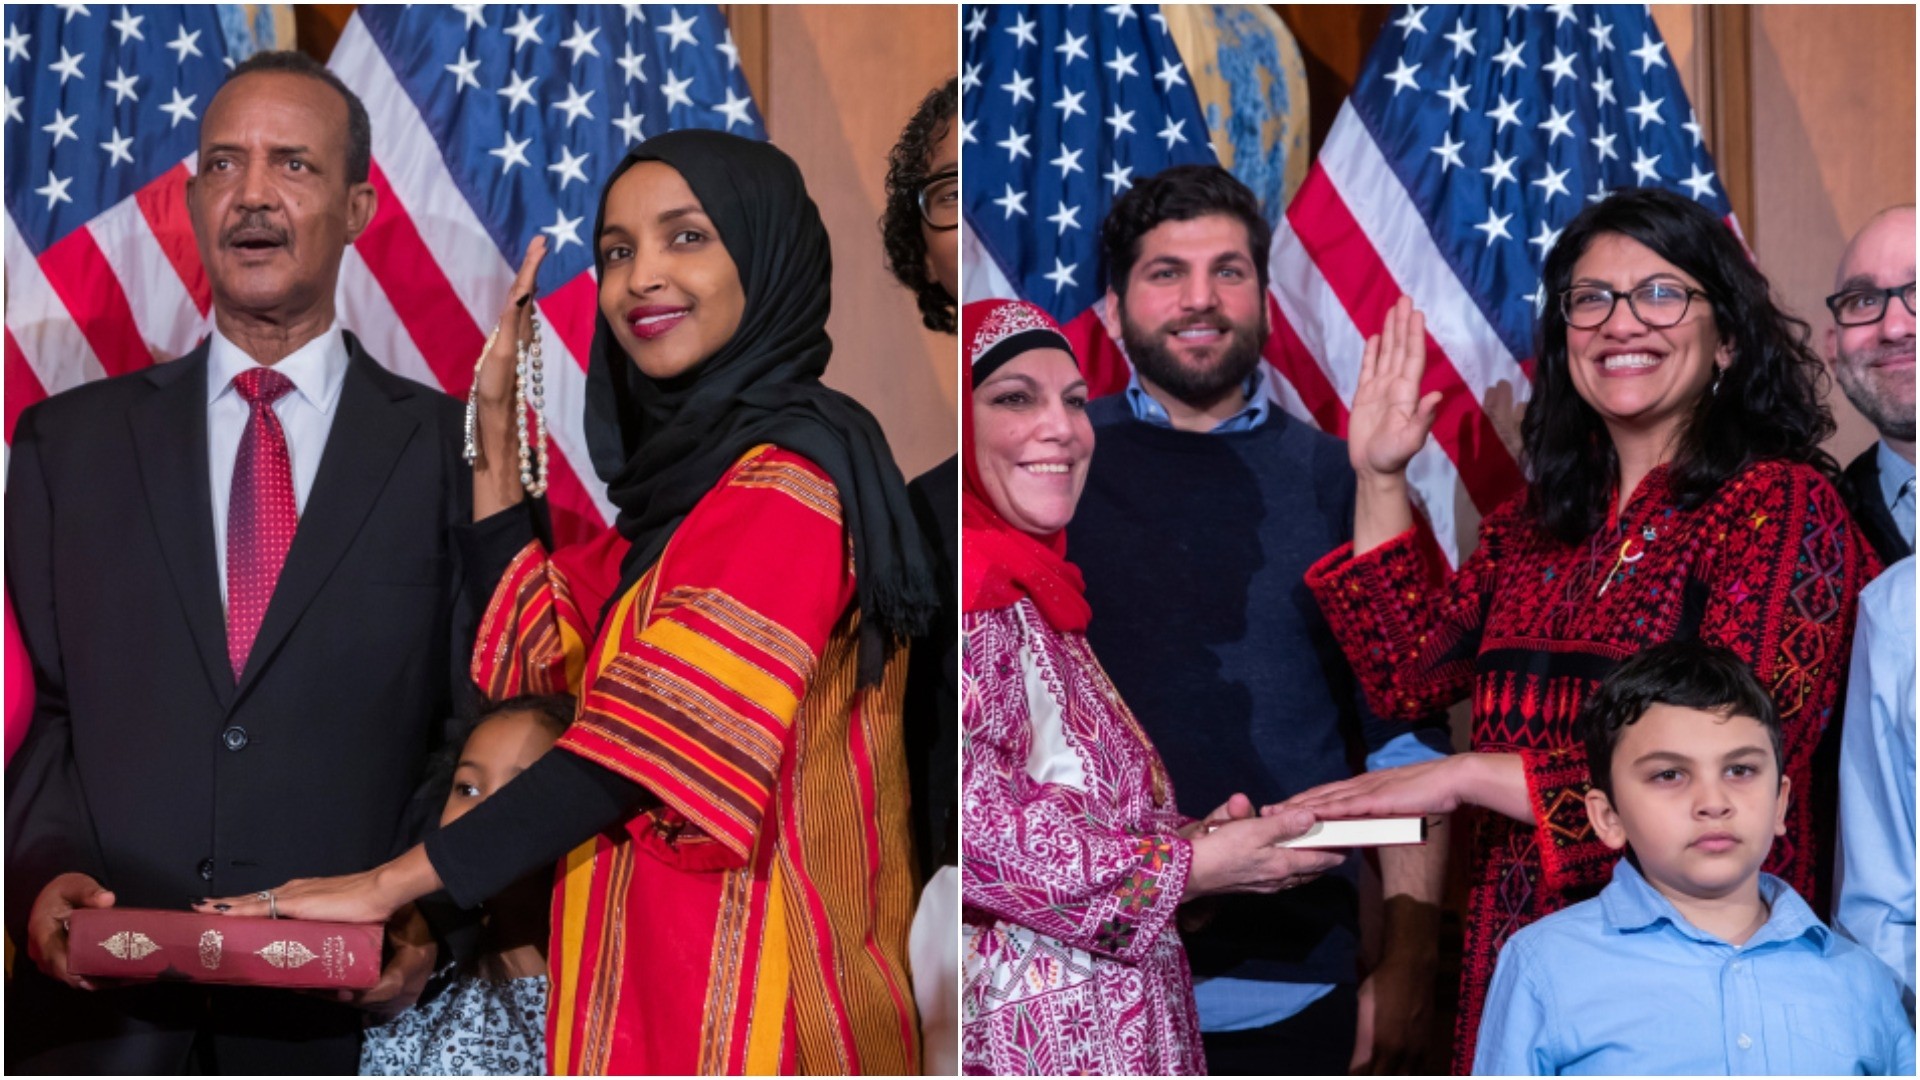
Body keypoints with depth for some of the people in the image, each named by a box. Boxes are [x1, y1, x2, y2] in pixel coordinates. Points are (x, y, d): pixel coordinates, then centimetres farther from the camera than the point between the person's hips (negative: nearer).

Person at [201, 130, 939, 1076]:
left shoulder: (786, 481, -15)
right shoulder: (692, 465, 14)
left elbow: (648, 741, -22)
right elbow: (522, 646, 10)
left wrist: (388, 884, -23)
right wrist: (498, 420, 5)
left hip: (736, 963, -9)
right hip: (660, 942, 9)